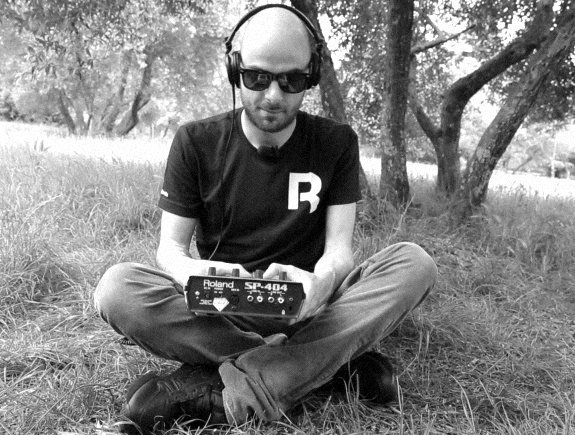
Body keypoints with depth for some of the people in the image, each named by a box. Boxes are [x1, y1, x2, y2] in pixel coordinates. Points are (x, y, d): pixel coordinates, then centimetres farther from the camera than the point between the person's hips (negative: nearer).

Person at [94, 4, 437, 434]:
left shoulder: (336, 143, -1)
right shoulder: (196, 142, -2)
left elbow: (340, 248, -6)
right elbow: (171, 247, -2)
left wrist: (320, 282, -32)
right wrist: (197, 277, -28)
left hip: (305, 309, 1)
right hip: (217, 312, 0)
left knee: (414, 263, -24)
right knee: (118, 288, -28)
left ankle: (223, 394, -32)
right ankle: (336, 358, -25)